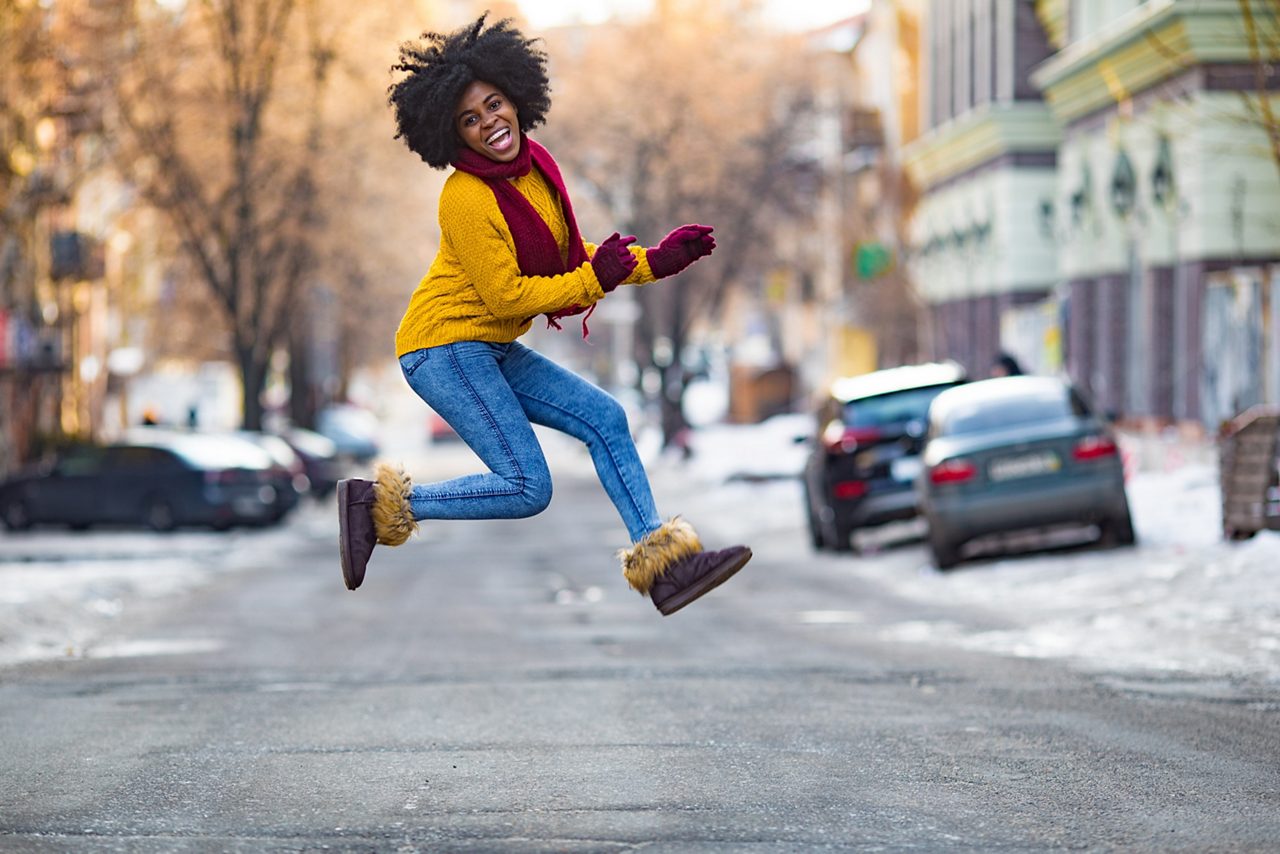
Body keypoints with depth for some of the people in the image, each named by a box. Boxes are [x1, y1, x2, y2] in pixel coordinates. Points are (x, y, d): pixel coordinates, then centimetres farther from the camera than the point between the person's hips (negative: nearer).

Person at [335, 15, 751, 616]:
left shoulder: (536, 168, 4)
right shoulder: (466, 199, -21)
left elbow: (574, 258, 14)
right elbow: (507, 295, -18)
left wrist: (654, 262, 4)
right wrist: (595, 280, -16)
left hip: (494, 351, 9)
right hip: (445, 347, -9)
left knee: (604, 418, 3)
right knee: (527, 488, -13)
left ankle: (662, 567, 3)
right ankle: (382, 504, -4)